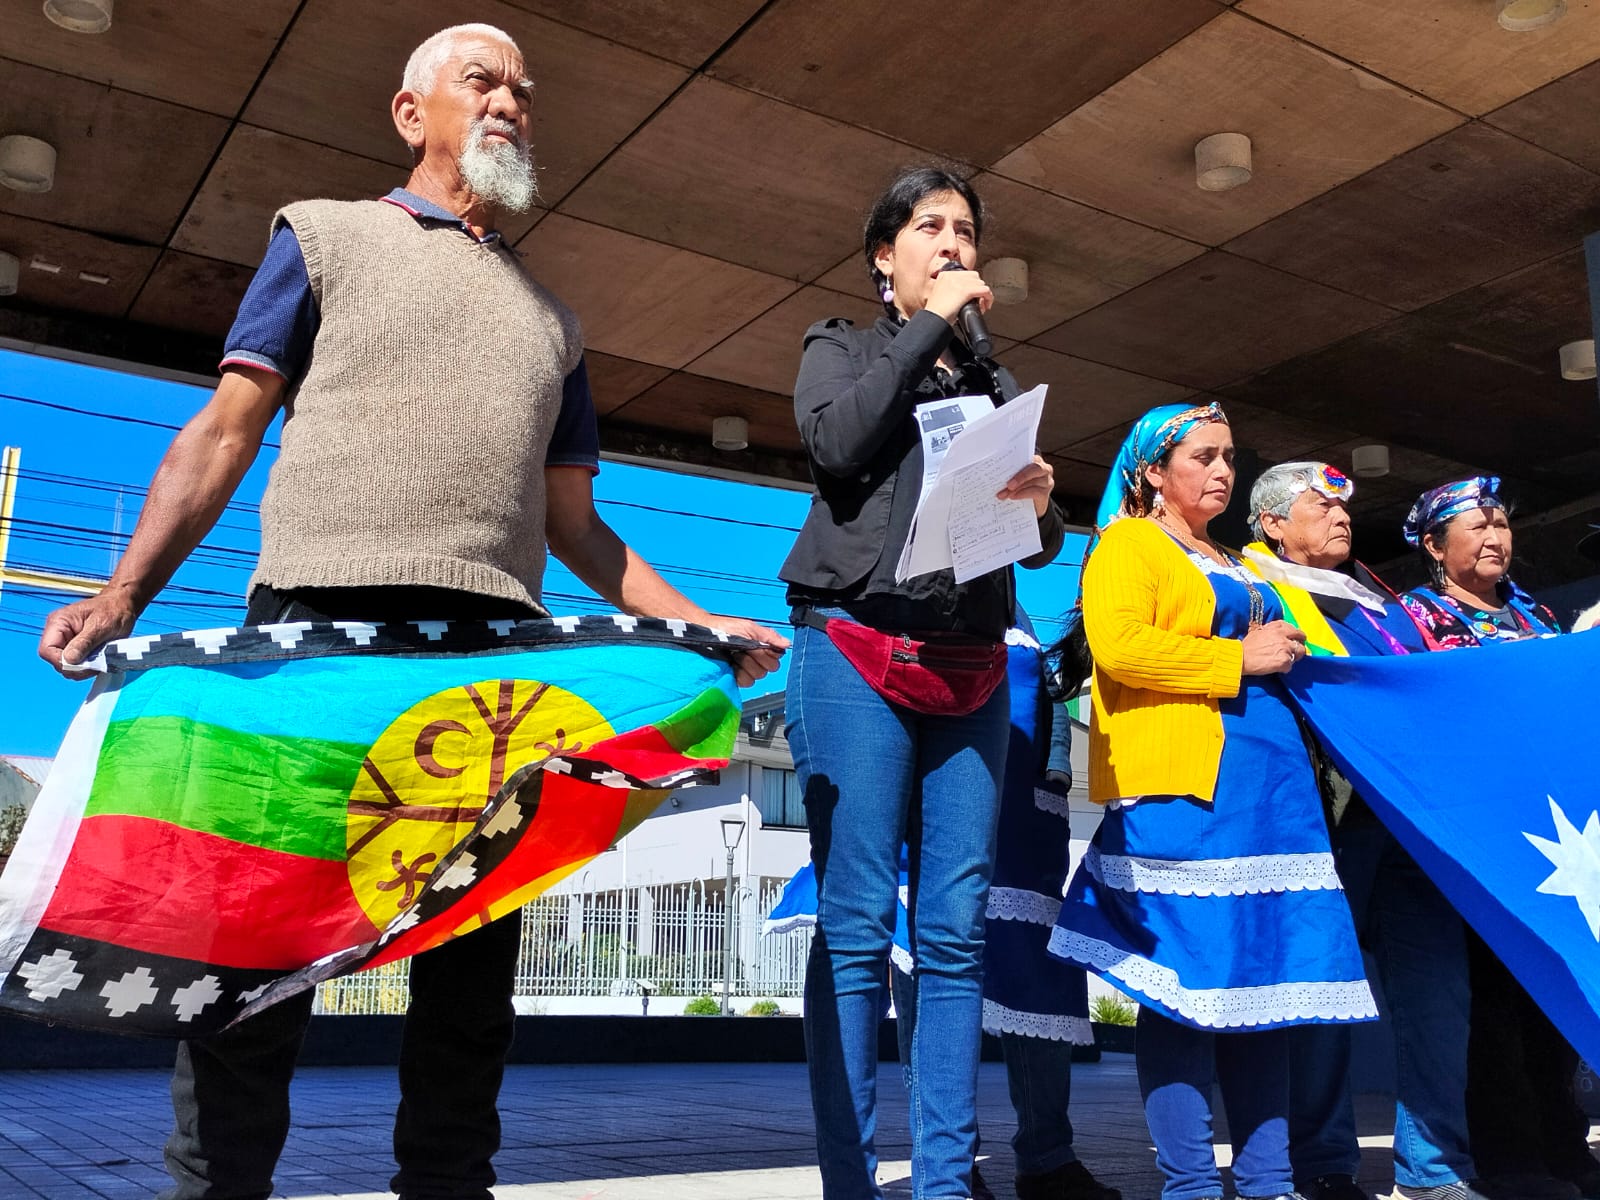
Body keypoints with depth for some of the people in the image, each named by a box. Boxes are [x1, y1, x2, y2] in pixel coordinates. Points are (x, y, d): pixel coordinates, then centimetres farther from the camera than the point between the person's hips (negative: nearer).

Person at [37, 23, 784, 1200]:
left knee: (473, 955, 4)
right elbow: (226, 432, 7)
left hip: (495, 652, 4)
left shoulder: (550, 320, 26)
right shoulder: (325, 234, 17)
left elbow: (575, 525, 23)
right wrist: (125, 592, -6)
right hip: (319, 615, -3)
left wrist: (697, 622, 10)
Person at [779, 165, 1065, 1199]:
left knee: (957, 929, -1)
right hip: (857, 650, -4)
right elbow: (835, 444, -8)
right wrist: (928, 326, -1)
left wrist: (1041, 505, -6)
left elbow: (1044, 544, 18)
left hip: (972, 670, 4)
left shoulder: (996, 382, 24)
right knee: (856, 923, -7)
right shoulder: (841, 349, 15)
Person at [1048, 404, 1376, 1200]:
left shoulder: (1234, 568, 27)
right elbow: (1118, 645, -15)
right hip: (1178, 781, -8)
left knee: (1265, 975, 6)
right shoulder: (1127, 544, 2)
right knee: (1185, 980, -7)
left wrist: (1283, 655, 14)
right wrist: (1239, 659, -10)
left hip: (1268, 780, 8)